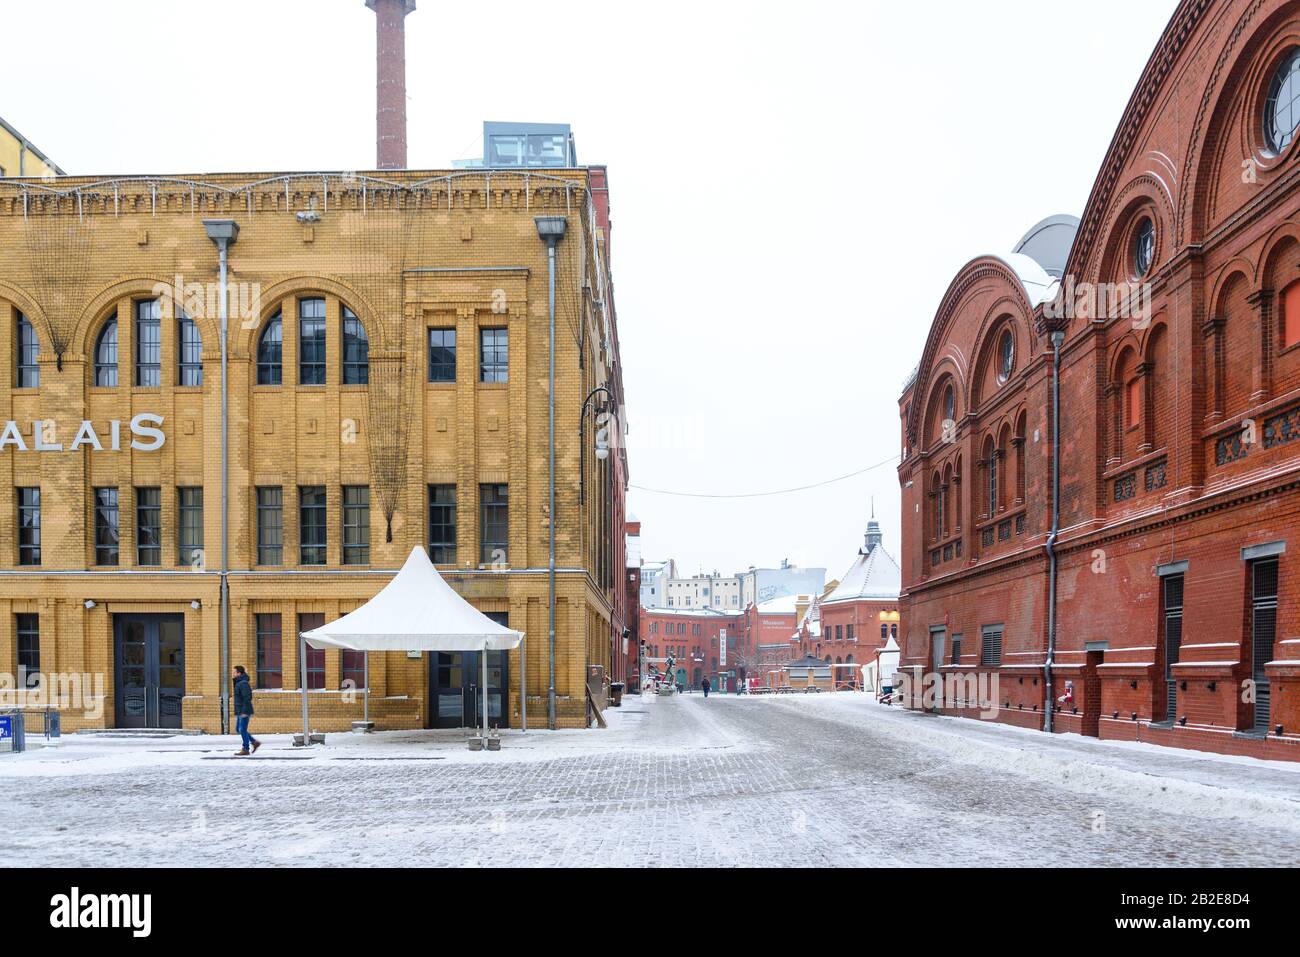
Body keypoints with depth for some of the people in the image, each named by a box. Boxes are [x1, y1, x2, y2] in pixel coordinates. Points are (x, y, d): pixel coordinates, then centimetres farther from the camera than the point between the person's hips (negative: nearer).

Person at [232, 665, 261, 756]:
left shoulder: (243, 683, -15)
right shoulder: (239, 683, 16)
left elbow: (247, 698, -22)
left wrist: (244, 712, -24)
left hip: (244, 711, -10)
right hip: (240, 712, 10)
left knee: (242, 730, -5)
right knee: (238, 729, 12)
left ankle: (246, 750, 1)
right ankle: (255, 742, 16)